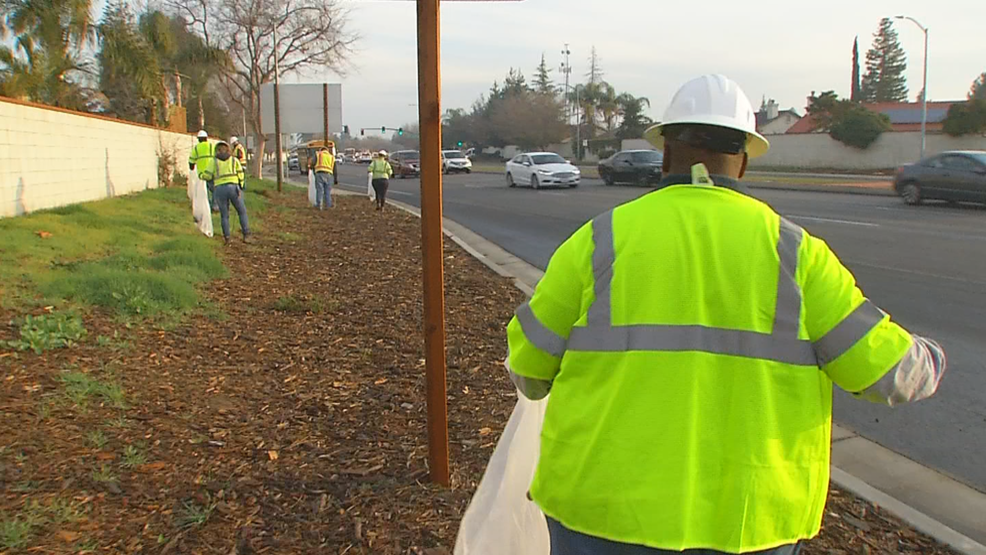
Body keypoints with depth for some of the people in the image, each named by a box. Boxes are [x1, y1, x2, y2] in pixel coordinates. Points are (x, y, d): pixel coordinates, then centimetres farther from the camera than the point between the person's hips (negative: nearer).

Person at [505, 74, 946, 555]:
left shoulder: (602, 240, -6)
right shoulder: (792, 251, -4)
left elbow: (529, 369, -1)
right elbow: (887, 369, -1)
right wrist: (926, 363, 22)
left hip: (608, 510, -1)